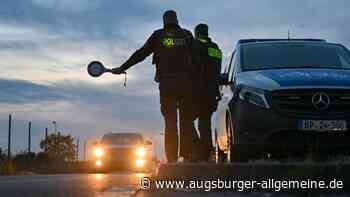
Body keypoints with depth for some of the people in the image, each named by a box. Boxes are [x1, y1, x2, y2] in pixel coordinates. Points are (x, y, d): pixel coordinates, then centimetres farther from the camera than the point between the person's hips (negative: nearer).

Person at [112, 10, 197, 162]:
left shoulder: (158, 36, 8)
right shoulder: (187, 35, 11)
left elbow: (140, 54, 9)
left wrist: (122, 68, 16)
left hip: (167, 84, 0)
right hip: (187, 83, 1)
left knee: (170, 123, 0)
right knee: (187, 121, 5)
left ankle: (172, 160, -6)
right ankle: (186, 157, -2)